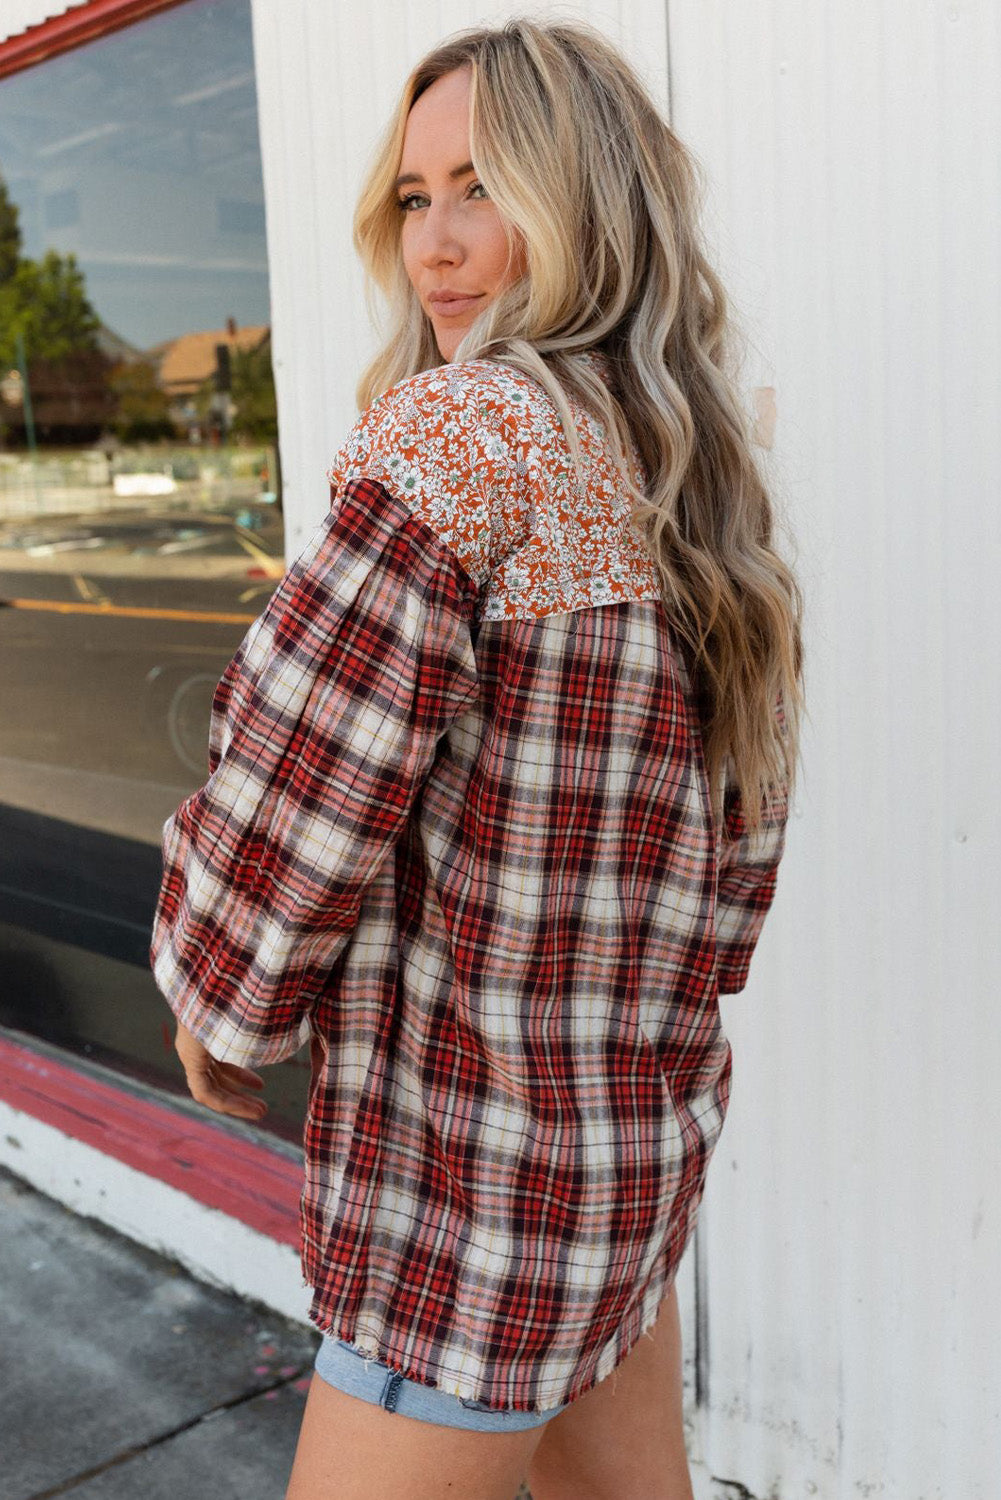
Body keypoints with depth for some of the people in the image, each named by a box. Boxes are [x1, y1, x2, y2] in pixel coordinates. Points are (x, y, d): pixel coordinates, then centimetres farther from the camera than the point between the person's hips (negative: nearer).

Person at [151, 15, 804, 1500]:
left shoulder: (467, 424, -20)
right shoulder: (695, 482, 7)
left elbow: (297, 777, -21)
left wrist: (218, 1013, -4)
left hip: (479, 1181, -9)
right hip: (644, 1131, 9)